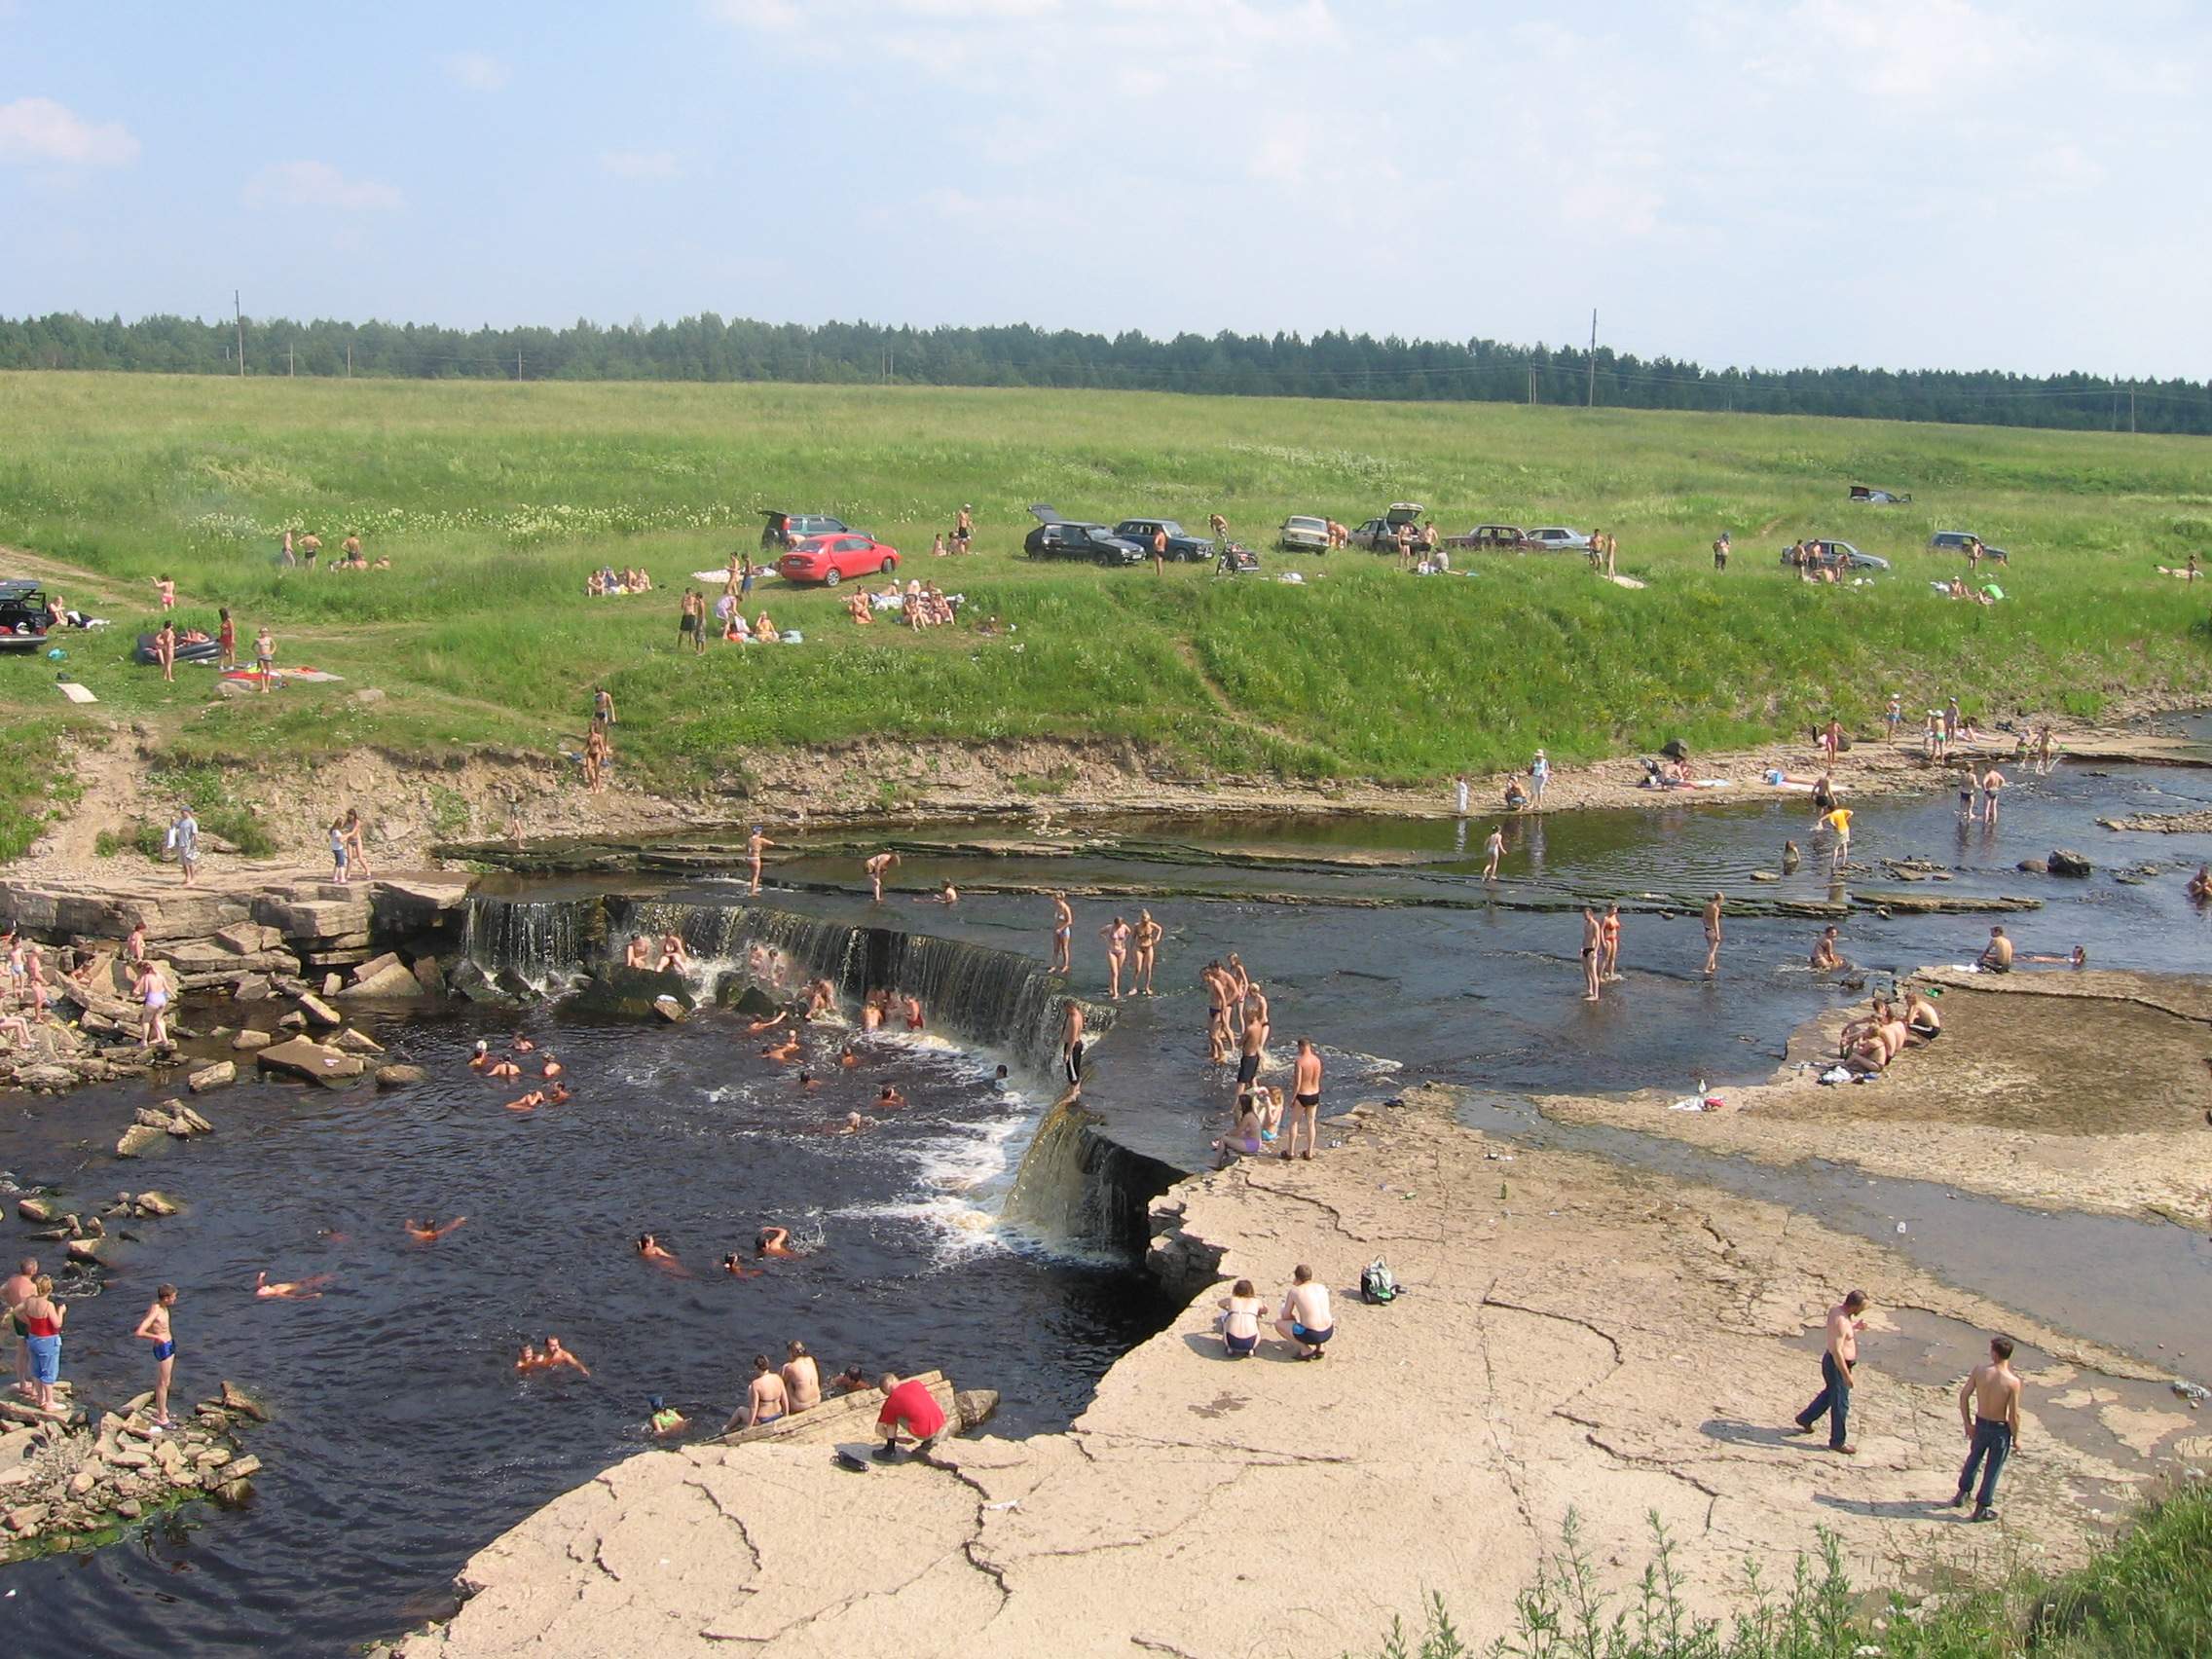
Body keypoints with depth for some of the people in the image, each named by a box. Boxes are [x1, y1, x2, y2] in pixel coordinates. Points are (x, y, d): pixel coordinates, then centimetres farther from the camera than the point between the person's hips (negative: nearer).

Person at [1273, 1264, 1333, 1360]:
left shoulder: (1294, 1291, -1)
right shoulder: (1322, 1288, 10)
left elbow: (1285, 1317, 6)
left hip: (1310, 1335, -5)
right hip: (1328, 1333, 5)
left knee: (1278, 1323, 16)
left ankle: (1306, 1350, 4)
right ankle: (1321, 1346, 17)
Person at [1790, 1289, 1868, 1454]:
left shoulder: (1837, 1308, -2)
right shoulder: (1841, 1321, -31)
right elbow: (1836, 1351, -30)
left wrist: (1855, 1326, 1)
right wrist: (1846, 1375, -26)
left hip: (1839, 1362, 10)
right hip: (1837, 1365, -10)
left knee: (1829, 1394, 28)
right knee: (1840, 1403, 5)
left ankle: (1805, 1419, 44)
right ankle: (1838, 1442, 18)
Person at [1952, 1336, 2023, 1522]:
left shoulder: (1979, 1370, -15)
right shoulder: (2013, 1381, -24)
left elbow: (1964, 1396, -8)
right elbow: (2014, 1414, -19)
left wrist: (1967, 1423, 5)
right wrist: (2016, 1437, -3)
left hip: (1980, 1424, 3)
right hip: (2000, 1429, -3)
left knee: (1974, 1458, 29)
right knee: (1993, 1468, 14)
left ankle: (1962, 1494, 43)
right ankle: (1981, 1509, 25)